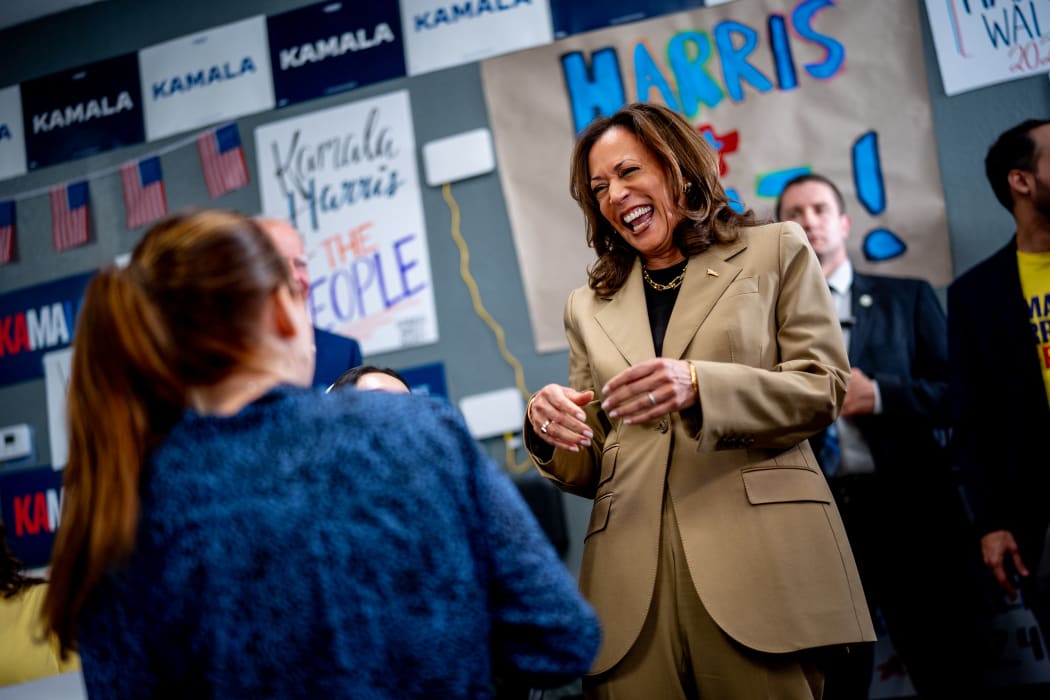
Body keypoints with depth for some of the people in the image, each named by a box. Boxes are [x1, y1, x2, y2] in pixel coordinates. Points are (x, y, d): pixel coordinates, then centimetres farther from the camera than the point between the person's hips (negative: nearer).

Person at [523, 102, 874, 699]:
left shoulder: (775, 251, 12)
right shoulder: (589, 306, 20)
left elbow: (824, 388, 1)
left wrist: (698, 385, -14)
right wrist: (550, 432, -6)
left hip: (758, 558, -2)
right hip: (634, 582, 3)